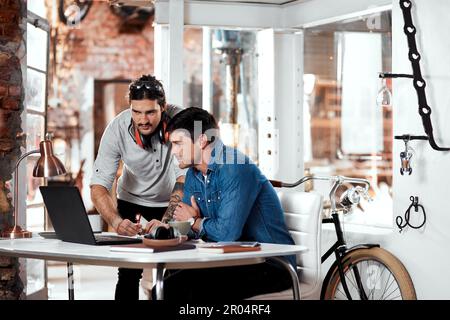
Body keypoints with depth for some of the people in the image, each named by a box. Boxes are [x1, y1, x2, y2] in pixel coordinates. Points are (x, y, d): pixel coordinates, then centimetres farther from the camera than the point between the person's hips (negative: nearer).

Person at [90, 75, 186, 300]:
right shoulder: (117, 129, -25)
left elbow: (185, 179, -29)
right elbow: (98, 186, -27)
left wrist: (165, 221, -43)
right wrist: (117, 222, -45)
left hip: (172, 202, 0)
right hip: (132, 200, 0)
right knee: (129, 273, -9)